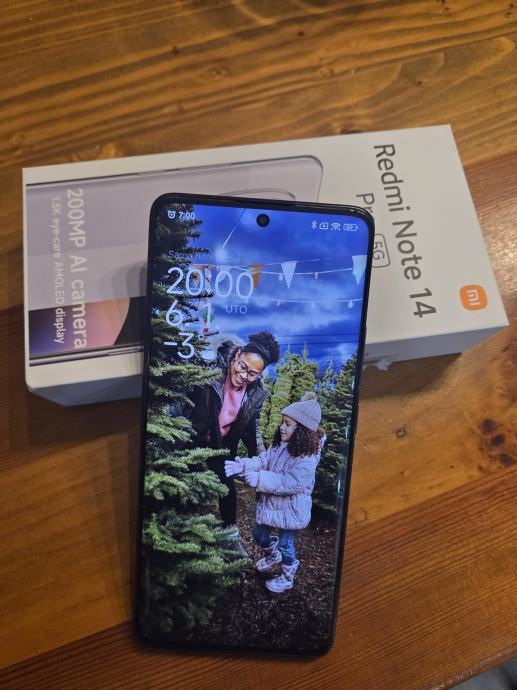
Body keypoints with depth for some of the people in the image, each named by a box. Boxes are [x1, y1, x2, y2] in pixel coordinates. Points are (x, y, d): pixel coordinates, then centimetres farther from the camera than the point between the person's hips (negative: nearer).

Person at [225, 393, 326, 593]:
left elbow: (288, 484, -32)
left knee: (285, 544, 13)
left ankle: (287, 577, 40)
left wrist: (259, 479, -33)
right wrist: (244, 466, -26)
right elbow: (264, 460, -7)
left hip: (291, 508, -7)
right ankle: (273, 556, 55)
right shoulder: (279, 445, -5)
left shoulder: (307, 459, -30)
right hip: (271, 502, 8)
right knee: (259, 534, 24)